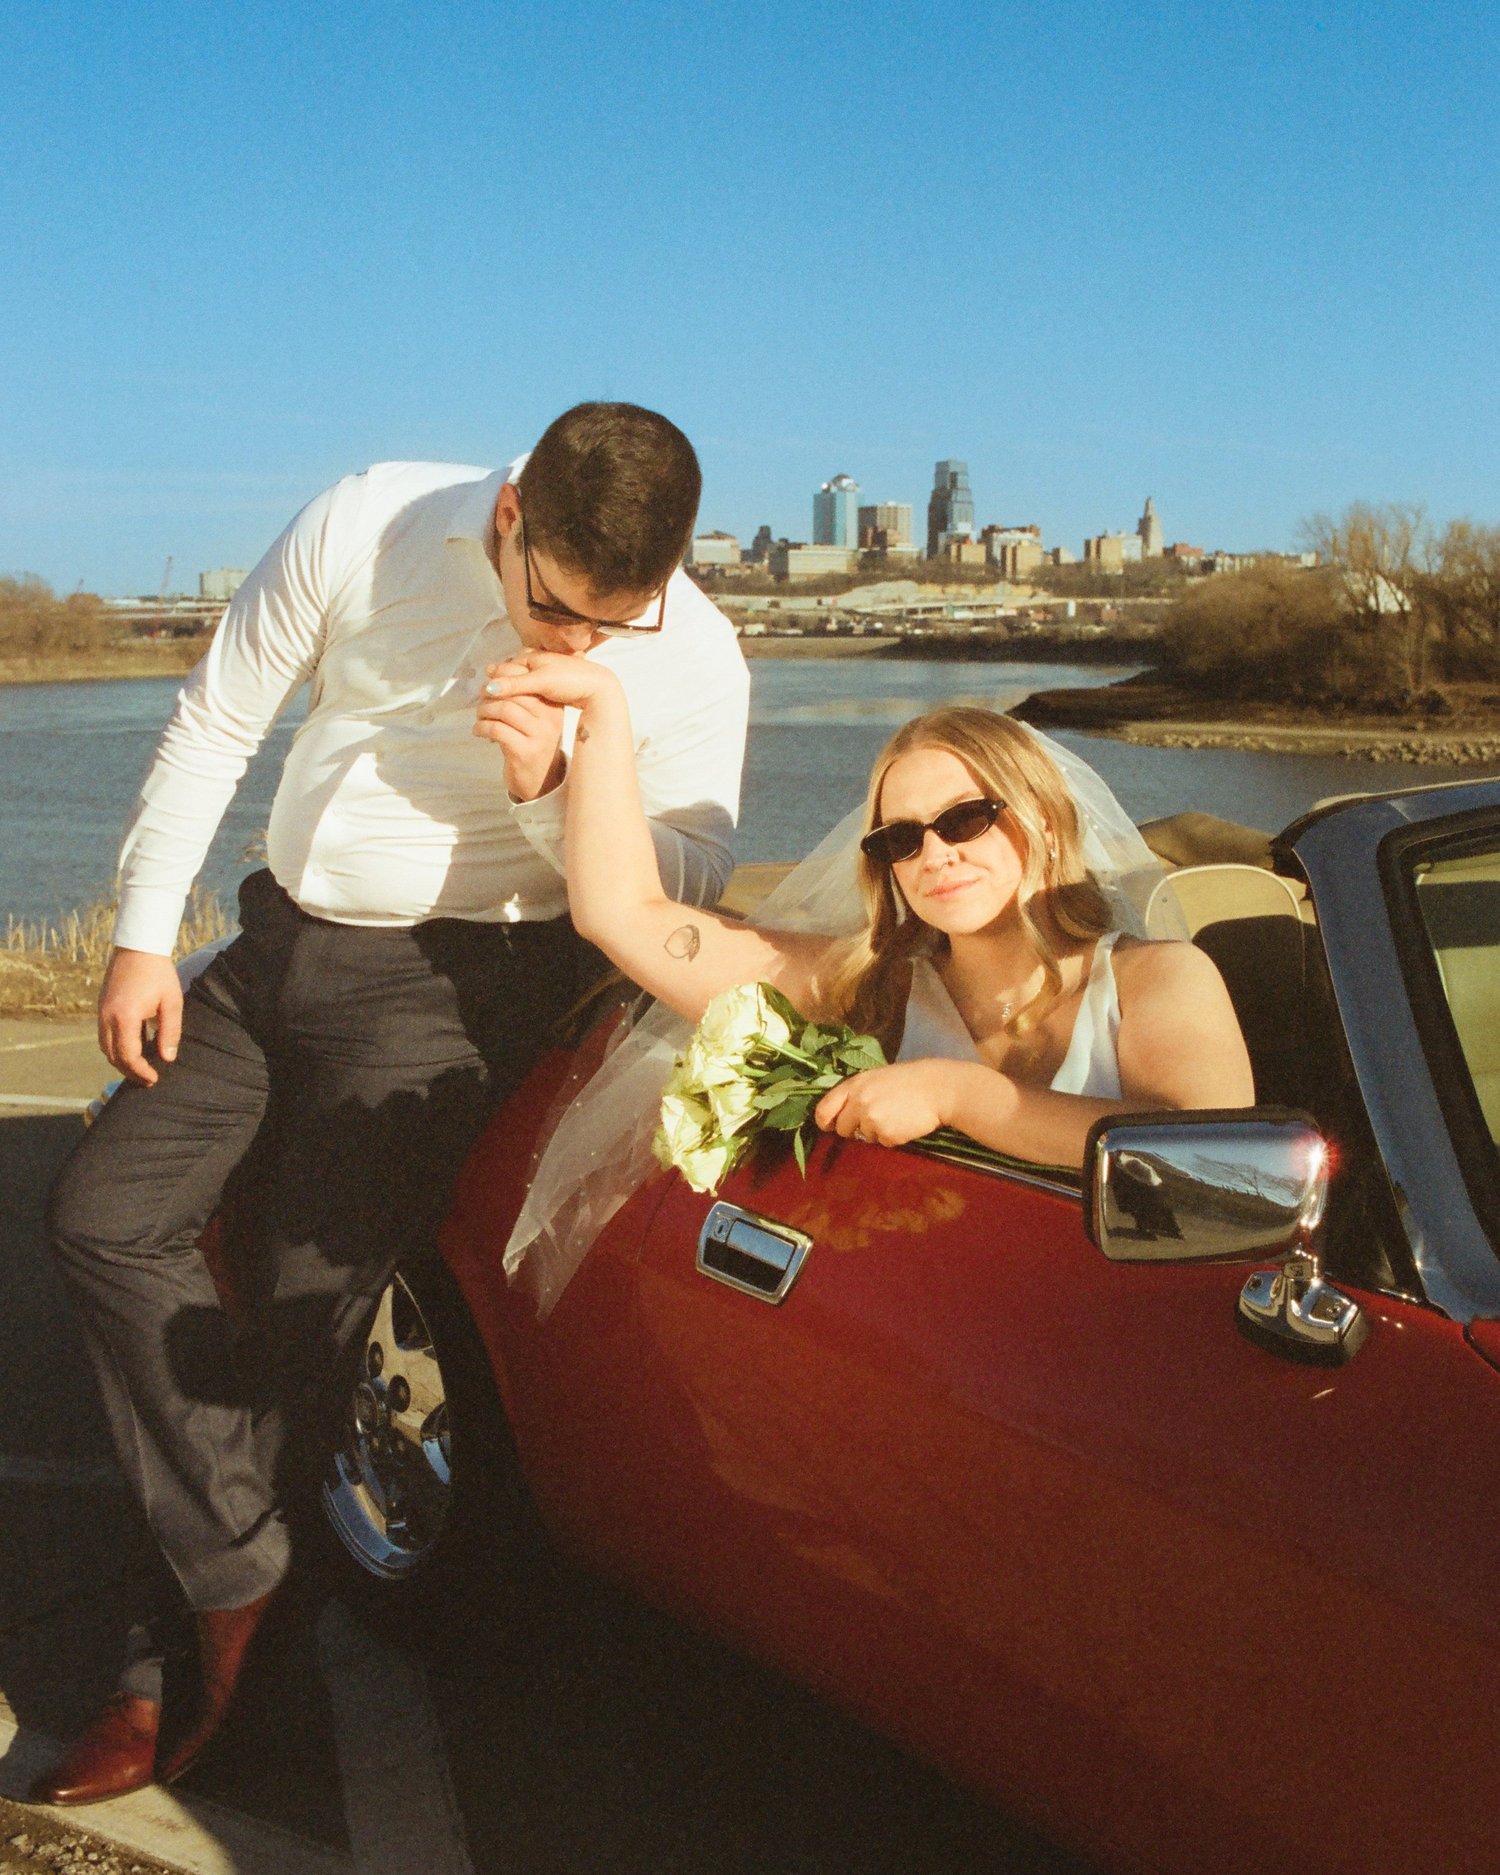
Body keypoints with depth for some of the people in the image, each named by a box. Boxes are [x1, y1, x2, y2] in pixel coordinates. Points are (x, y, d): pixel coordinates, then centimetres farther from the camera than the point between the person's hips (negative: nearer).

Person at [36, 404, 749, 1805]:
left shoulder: (693, 658, -12)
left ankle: (210, 1613, 12)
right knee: (103, 1216, -6)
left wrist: (552, 793, -26)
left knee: (308, 1288, -11)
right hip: (282, 945, 5)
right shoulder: (363, 527, -8)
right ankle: (240, 1592, -1)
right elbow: (214, 724, 2)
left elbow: (691, 889, -8)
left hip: (453, 981, -4)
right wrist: (141, 935, 0)